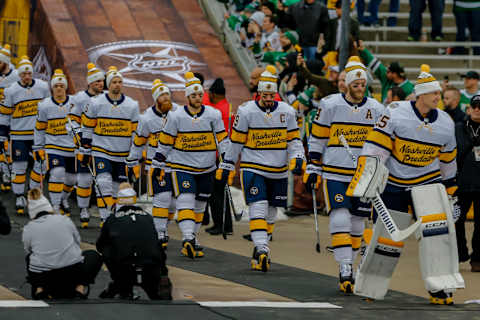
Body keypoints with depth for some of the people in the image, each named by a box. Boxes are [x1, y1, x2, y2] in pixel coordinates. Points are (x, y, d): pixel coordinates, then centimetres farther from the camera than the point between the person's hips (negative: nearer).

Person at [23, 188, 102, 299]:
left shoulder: (28, 229, 7)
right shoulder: (64, 220, 8)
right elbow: (77, 242, 19)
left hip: (40, 276, 1)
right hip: (73, 273, -1)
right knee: (94, 256, 29)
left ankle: (39, 288, 12)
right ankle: (80, 287, 6)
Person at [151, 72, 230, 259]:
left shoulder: (213, 115, -1)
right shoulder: (176, 117, -4)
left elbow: (222, 140, 3)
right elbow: (165, 143, 3)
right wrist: (158, 165, 5)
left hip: (206, 169, 3)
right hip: (182, 166, -3)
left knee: (199, 206, 10)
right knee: (186, 201, -17)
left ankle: (192, 241, 22)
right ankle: (188, 239, -26)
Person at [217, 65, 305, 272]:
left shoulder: (286, 112, 1)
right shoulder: (246, 111, -6)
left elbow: (293, 139, 8)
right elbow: (235, 142, 1)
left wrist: (297, 159, -8)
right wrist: (226, 166, 5)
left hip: (278, 171, 4)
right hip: (253, 168, -4)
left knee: (270, 213, 9)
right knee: (258, 207, -17)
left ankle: (259, 253, 22)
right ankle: (262, 250, -23)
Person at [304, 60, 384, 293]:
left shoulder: (376, 110, 4)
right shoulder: (329, 106, -3)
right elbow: (316, 139, 4)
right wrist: (313, 169, 2)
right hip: (334, 175, -3)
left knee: (357, 224, 7)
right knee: (340, 219, -13)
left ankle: (349, 266, 20)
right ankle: (345, 270, -14)